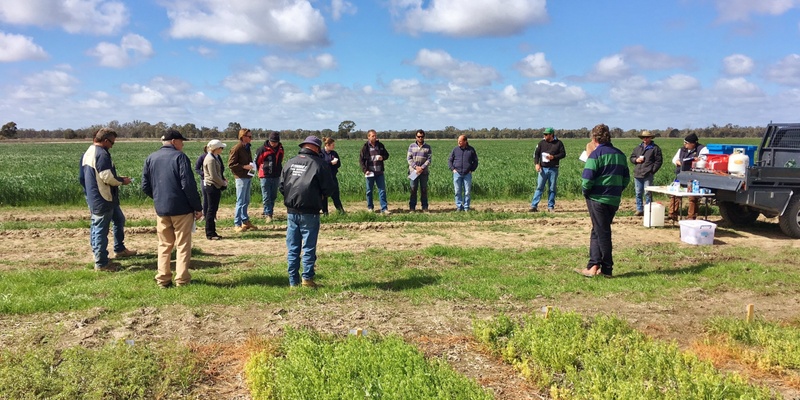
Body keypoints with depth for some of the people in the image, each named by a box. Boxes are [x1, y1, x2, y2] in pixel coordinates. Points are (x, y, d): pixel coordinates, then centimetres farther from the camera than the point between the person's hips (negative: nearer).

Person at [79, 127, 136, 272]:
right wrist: (122, 181, -6)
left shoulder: (88, 153, 10)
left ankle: (119, 249, 35)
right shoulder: (102, 154, -20)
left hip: (93, 198, 10)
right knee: (101, 230, -2)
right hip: (103, 200, -10)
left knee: (119, 219, 24)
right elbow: (108, 177, -24)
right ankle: (101, 263, 7)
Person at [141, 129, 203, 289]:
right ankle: (182, 279, 6)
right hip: (181, 208, -5)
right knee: (183, 245, 5)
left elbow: (145, 186, 9)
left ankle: (163, 279, 15)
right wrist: (197, 207, -9)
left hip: (161, 209, 5)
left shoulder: (151, 158, 8)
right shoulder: (179, 157, -9)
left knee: (164, 245, 14)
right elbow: (189, 185, -15)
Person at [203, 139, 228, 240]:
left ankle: (212, 232, 19)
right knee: (211, 210, -4)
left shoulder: (216, 157, 13)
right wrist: (224, 183, -9)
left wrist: (223, 179, 4)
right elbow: (214, 176, -20)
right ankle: (210, 234, 3)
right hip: (212, 186, -10)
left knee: (213, 209, 12)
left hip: (216, 186, 10)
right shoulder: (211, 159, -17)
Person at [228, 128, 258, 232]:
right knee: (240, 201, -4)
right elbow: (231, 164, -15)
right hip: (241, 177, -8)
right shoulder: (236, 148, -12)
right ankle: (237, 224, 3)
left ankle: (245, 221, 24)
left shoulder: (247, 147, 14)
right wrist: (244, 167, -20)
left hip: (248, 176, 8)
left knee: (246, 201, 15)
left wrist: (252, 166, 9)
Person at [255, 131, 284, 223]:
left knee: (273, 196, 10)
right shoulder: (263, 149, -10)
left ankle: (267, 212, 21)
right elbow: (257, 161, 1)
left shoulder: (280, 149, 4)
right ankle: (268, 214, -7)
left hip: (276, 176, 5)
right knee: (266, 197, -6)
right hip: (265, 176, -5)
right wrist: (262, 171, 10)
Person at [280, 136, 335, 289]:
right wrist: (319, 195, 14)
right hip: (309, 213, -4)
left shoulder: (290, 162, 6)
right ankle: (307, 278, 1)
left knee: (292, 248, 10)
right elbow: (329, 189, -6)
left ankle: (293, 281, 13)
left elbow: (281, 187, 10)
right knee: (309, 247, 4)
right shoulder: (318, 163, -8)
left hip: (291, 212, 4)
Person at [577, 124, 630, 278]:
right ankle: (593, 266, 12)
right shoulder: (620, 154, 10)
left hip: (598, 199, -6)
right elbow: (626, 178, 14)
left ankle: (607, 269, 9)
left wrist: (585, 192, -1)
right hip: (614, 200, 6)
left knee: (602, 233, 2)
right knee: (597, 232, 14)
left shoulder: (596, 154, -11)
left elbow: (587, 179, -17)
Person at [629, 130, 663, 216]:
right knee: (638, 193, 8)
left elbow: (659, 161, -1)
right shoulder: (637, 148, 17)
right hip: (637, 174, 5)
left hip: (648, 175, -5)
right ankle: (639, 210, 15)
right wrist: (636, 160, 0)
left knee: (648, 194, -4)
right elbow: (631, 157, 23)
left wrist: (652, 170, -9)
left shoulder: (655, 148, 2)